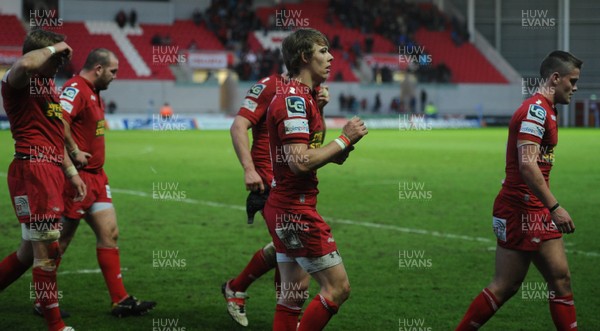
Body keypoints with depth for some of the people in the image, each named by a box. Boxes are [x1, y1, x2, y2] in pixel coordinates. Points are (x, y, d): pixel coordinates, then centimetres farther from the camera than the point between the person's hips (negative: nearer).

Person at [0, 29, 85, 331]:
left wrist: (72, 172, 29)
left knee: (32, 251, 13)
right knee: (47, 249, -8)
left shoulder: (48, 84, 23)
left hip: (51, 171, 10)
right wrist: (54, 47, -17)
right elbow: (25, 63, -35)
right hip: (33, 169, -10)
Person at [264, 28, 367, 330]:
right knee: (338, 286, -7)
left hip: (284, 208, 11)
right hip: (295, 207, -11)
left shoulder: (304, 98, 16)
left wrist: (347, 141, 0)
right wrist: (344, 139, -16)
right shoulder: (294, 99, -17)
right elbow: (300, 161, -25)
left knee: (294, 291, 12)